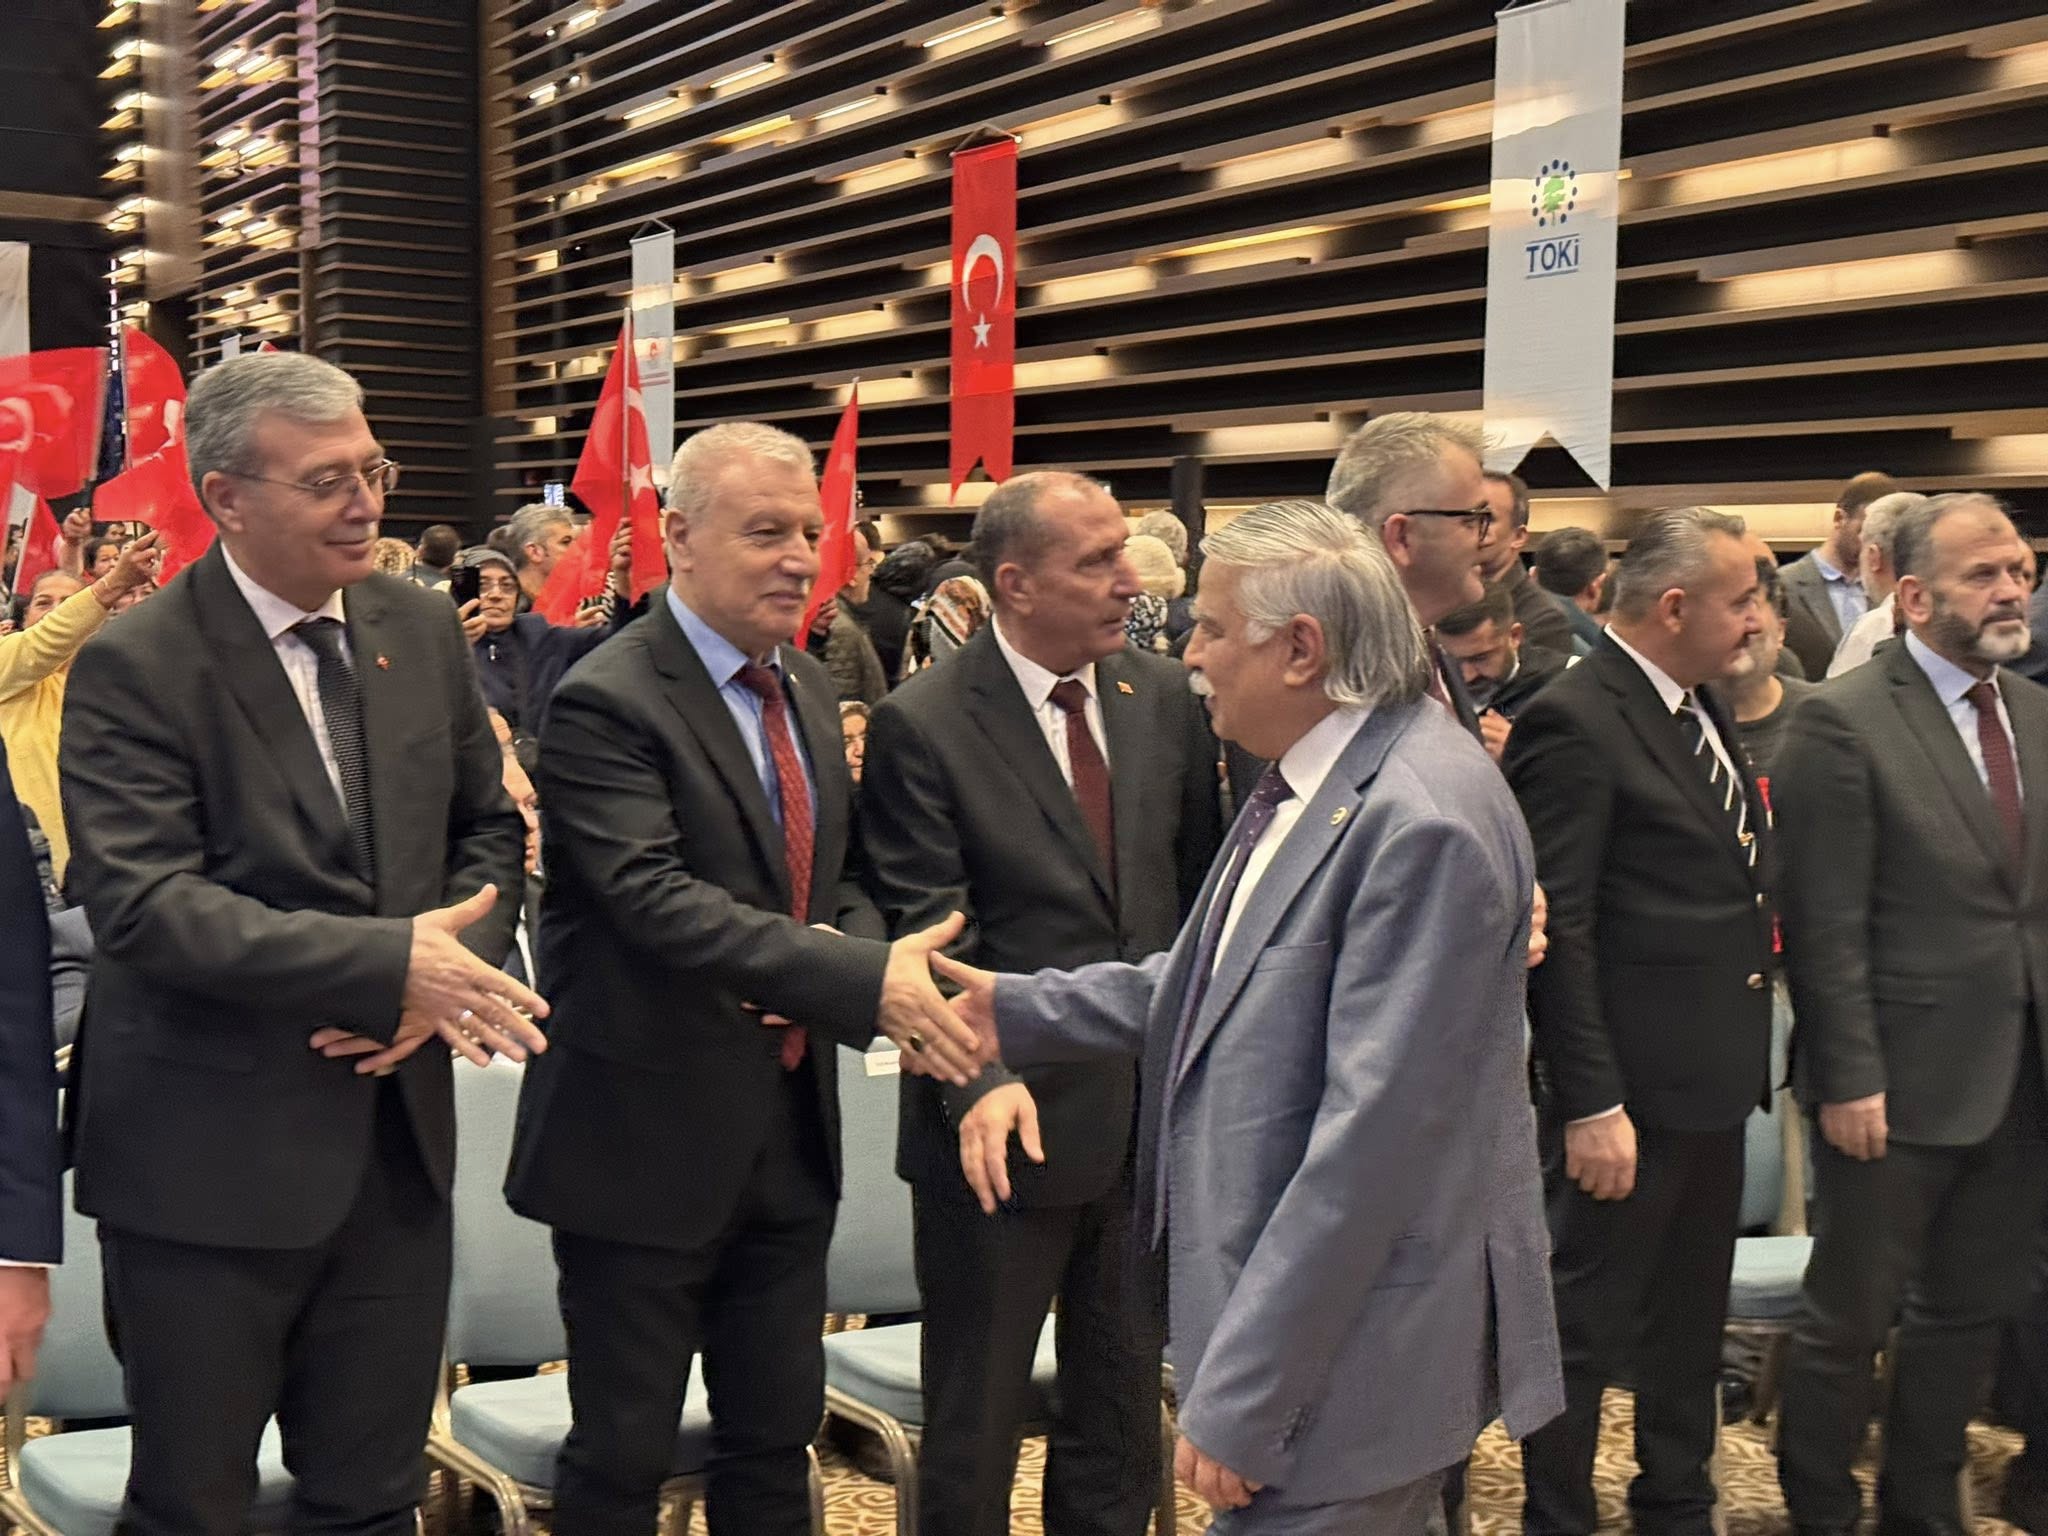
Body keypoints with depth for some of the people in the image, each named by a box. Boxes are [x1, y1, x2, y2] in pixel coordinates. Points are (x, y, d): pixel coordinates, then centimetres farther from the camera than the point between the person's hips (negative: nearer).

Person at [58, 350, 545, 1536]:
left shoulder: (422, 629, 5)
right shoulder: (136, 667, -12)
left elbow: (488, 828, 13)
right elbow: (145, 903, -21)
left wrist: (441, 966, -8)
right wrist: (387, 961, -29)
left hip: (396, 1135, 5)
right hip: (211, 1157, -5)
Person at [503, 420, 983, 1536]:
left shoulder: (804, 688, 9)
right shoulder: (607, 703, -17)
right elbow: (658, 900, -28)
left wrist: (875, 961, -9)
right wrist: (866, 980, -36)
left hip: (791, 1138, 7)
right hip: (646, 1142, -7)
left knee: (778, 1440, 18)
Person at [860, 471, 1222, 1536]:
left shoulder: (1165, 701, 4)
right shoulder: (922, 725, -12)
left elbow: (1200, 880, 12)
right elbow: (926, 930, -15)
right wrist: (982, 1080, -27)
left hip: (1154, 1116, 5)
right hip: (1012, 1126, -5)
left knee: (1124, 1424, 18)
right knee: (975, 1429, 10)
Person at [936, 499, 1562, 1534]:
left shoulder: (1424, 822, -24)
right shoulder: (1309, 782, 8)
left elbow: (1375, 1129, -26)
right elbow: (1222, 979, 17)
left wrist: (1243, 1393, -23)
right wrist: (1021, 1010, 15)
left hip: (1348, 1350, -10)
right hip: (1276, 1294, 10)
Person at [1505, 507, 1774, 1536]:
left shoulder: (1704, 707, 10)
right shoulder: (1574, 724, -18)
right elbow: (1557, 934, -20)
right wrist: (1589, 1105, -22)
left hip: (1711, 1077, 9)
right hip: (1628, 1089, -9)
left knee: (1691, 1320, 22)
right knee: (1586, 1324, 4)